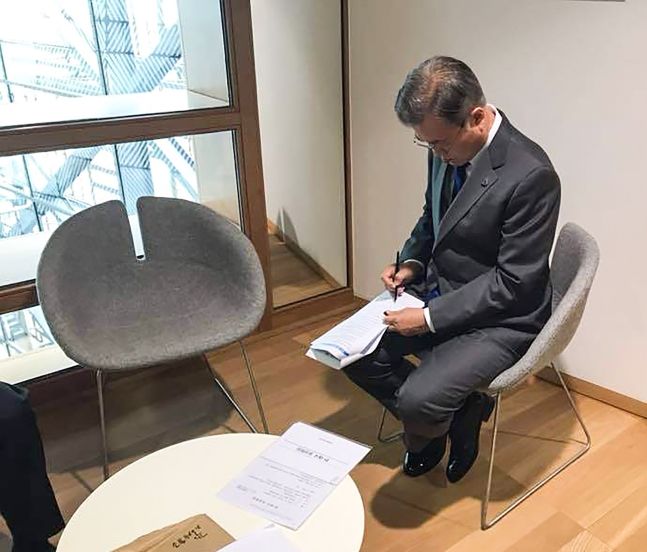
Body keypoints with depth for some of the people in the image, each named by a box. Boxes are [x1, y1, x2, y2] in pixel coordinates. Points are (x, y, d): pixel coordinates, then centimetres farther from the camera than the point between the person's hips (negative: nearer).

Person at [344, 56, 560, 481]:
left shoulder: (531, 175, -25)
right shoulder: (447, 149, -2)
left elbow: (514, 281, -21)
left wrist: (429, 317, -20)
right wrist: (412, 263, -3)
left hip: (497, 319, -7)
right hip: (435, 292, 8)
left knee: (417, 402, -23)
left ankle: (460, 415, 15)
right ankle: (434, 418, 17)